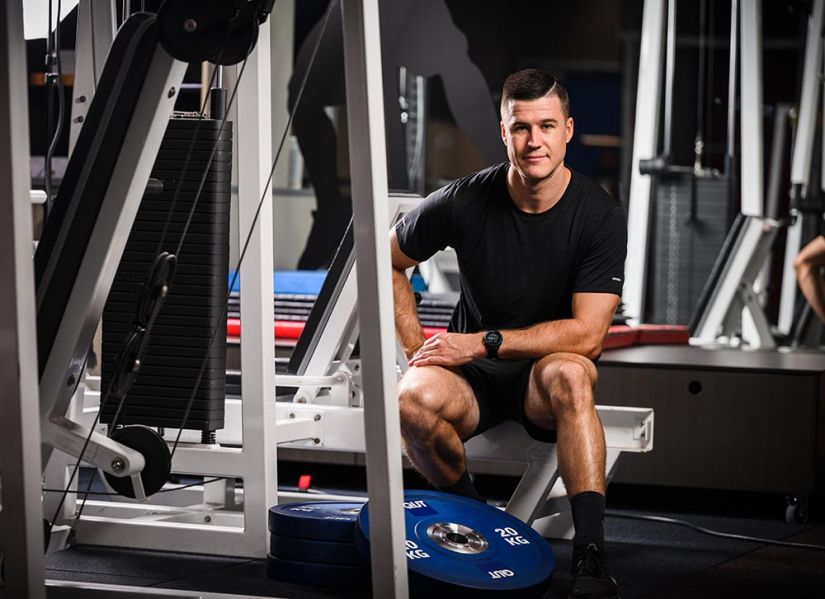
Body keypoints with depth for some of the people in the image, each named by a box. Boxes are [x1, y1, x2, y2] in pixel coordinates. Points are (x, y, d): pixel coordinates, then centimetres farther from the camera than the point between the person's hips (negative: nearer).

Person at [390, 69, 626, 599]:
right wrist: (415, 345, -3)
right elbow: (387, 259, 8)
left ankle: (591, 555, -37)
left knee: (567, 375, -38)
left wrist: (484, 341, -21)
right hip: (474, 374, 1)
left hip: (550, 364, -1)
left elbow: (587, 334, -17)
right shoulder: (465, 202, -9)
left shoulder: (601, 216, -12)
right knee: (415, 399, -33)